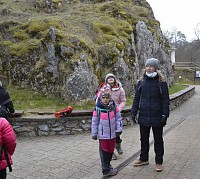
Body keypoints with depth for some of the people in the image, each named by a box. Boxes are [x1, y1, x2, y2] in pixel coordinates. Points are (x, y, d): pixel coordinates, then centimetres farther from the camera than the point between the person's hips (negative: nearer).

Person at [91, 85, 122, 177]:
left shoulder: (114, 107, -5)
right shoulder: (97, 109, -13)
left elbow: (118, 118, 2)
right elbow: (94, 122, -5)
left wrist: (119, 129, -1)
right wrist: (94, 134, -2)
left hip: (112, 133, 3)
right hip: (102, 135, -3)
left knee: (111, 150, 16)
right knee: (104, 151, 4)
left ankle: (107, 164, 37)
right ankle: (106, 170, 13)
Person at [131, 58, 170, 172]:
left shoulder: (162, 83, -5)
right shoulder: (141, 82, 4)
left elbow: (166, 100, -5)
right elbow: (136, 99, 9)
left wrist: (165, 115, -11)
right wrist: (134, 113, 4)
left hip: (157, 117, -3)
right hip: (143, 117, 4)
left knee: (158, 140, 10)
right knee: (144, 139, 16)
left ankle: (159, 162, 22)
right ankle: (144, 159, 32)